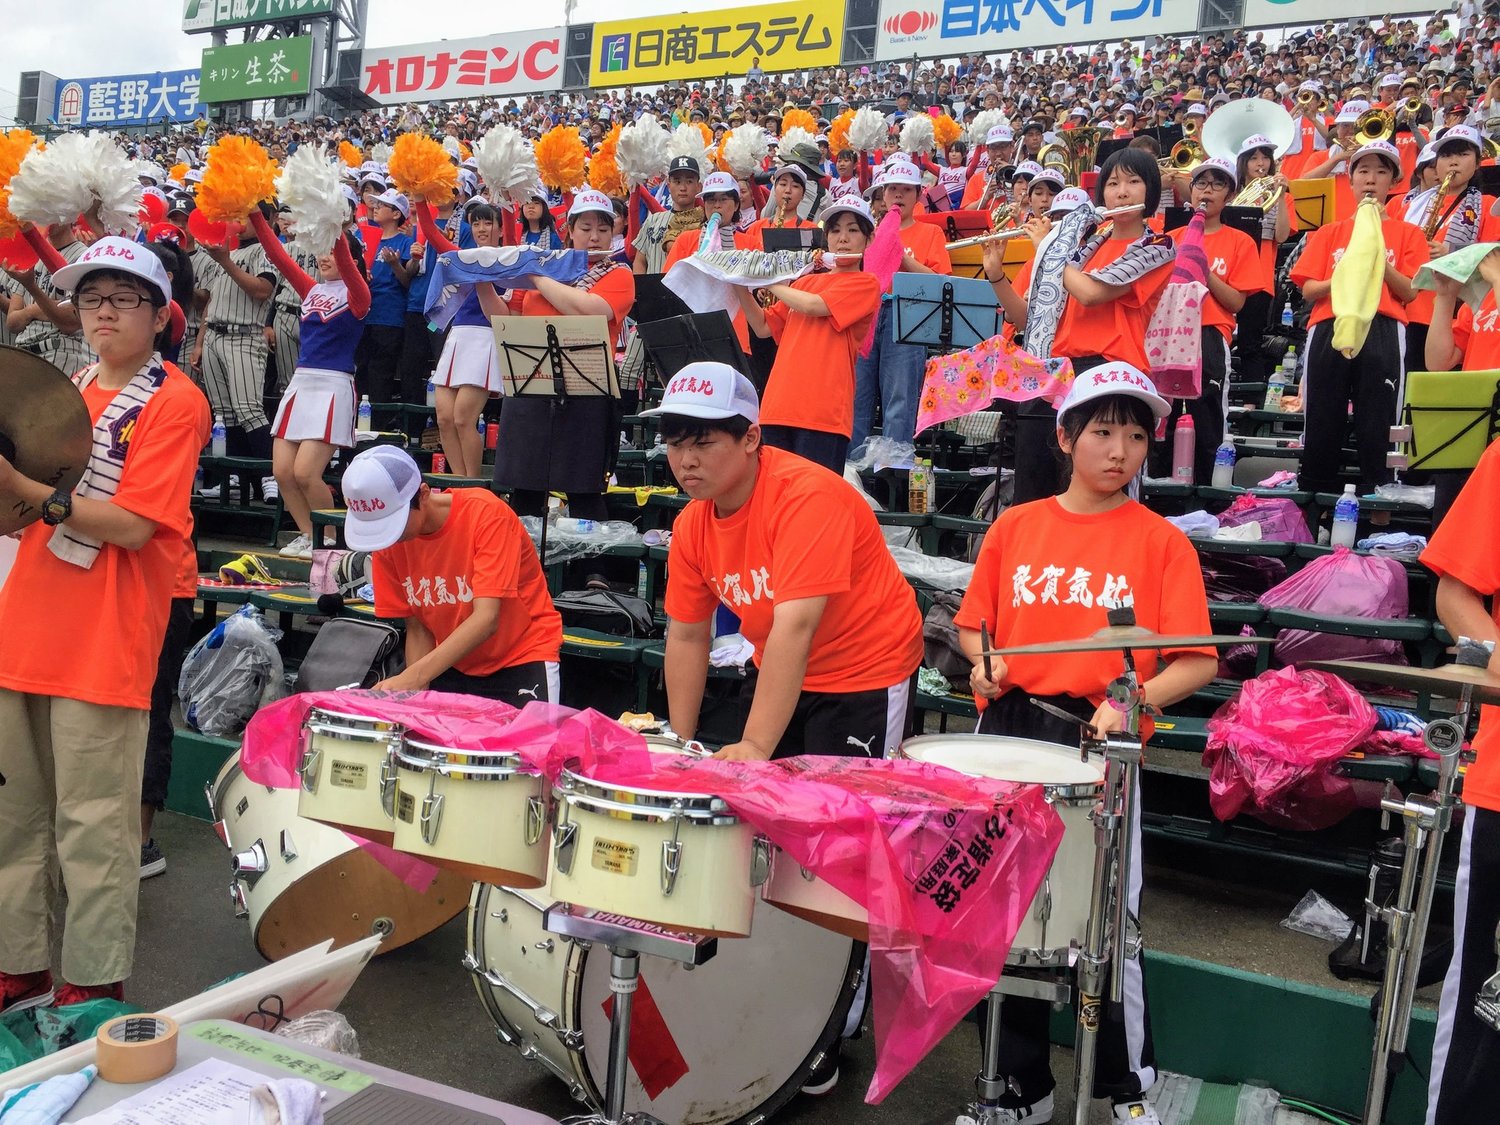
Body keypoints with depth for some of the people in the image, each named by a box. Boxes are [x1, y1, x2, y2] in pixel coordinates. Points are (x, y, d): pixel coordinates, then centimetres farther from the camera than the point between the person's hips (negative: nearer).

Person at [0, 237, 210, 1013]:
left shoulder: (174, 402, -7)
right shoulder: (63, 392, 16)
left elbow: (134, 525, -15)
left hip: (103, 645, -7)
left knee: (93, 824, -1)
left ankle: (95, 984, 13)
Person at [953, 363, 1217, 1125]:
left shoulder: (1162, 542, -1)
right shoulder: (1014, 527, 7)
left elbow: (1198, 662, -6)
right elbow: (971, 625, 13)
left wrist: (1135, 699, -22)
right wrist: (981, 661, -7)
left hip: (1102, 743, -3)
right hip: (1008, 732, 3)